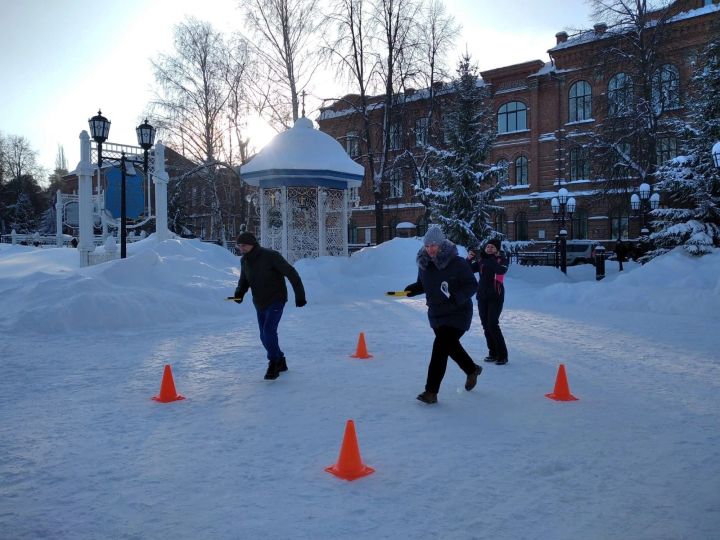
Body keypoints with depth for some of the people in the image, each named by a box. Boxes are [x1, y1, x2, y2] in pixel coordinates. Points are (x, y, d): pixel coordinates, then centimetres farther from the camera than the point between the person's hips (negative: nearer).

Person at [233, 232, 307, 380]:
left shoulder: (271, 256, -20)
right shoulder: (244, 261, 1)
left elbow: (291, 273, -16)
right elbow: (244, 280, 15)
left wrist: (300, 294, -15)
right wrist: (239, 292, -7)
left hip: (276, 300, -7)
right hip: (260, 304, 7)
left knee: (269, 331, -20)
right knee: (264, 336, 12)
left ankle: (273, 365, -7)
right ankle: (280, 362, 31)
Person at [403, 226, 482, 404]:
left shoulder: (457, 263, -18)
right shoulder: (424, 264, -1)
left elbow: (472, 285, -14)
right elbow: (422, 285, 14)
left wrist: (456, 297, -29)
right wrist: (411, 289, -8)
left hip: (457, 314, -7)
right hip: (436, 314, 7)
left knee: (440, 348, -15)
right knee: (451, 346, 21)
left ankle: (431, 391, -9)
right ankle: (472, 370, 49)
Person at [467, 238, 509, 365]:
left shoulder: (502, 259, -6)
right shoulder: (482, 259, 6)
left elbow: (501, 269, -27)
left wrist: (485, 259, -34)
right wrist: (470, 259, -20)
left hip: (496, 296, -5)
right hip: (482, 296, 5)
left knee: (492, 324, -13)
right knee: (486, 325, 8)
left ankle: (502, 355, -6)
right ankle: (493, 353, 18)